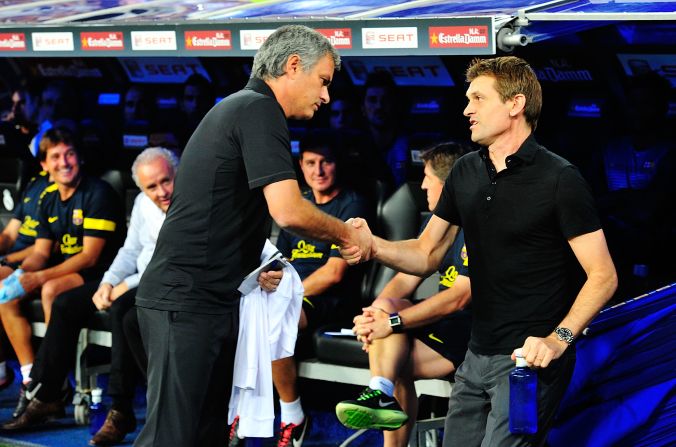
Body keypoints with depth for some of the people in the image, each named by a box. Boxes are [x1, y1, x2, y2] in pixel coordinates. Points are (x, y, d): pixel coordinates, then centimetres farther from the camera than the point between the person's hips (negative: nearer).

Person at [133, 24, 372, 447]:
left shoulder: (239, 108, 19)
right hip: (187, 301, -10)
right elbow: (288, 211, -22)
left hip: (211, 300, 10)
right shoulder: (259, 109, -12)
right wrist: (347, 234, -5)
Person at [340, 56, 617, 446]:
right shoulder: (466, 172, 10)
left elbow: (603, 276, -12)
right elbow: (427, 255, 13)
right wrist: (374, 246, -7)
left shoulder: (559, 179, -11)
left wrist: (558, 339, -24)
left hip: (530, 359, -7)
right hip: (478, 355, 7)